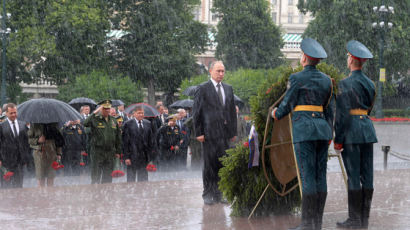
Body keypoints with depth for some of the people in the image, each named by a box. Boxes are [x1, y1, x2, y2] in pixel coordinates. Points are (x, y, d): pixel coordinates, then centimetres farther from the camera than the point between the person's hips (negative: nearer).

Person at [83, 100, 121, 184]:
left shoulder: (113, 121, 12)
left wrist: (118, 151, 14)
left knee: (108, 177, 8)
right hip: (97, 152, -5)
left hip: (110, 152, 5)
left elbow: (118, 137, 17)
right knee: (96, 176, -2)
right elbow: (85, 124, -25)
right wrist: (94, 113, -24)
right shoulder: (95, 119, -4)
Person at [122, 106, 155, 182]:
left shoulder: (148, 123, 8)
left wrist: (151, 155, 4)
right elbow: (125, 142, -6)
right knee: (131, 179, 3)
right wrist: (126, 157, -11)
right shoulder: (128, 124, -4)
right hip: (132, 155, -4)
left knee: (143, 178, 6)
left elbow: (151, 140, 10)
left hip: (144, 156, 4)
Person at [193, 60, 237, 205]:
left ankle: (218, 194, 11)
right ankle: (208, 194, 5)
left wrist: (234, 131, 13)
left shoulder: (228, 89, 16)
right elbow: (197, 112, -3)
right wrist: (199, 132, -9)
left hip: (225, 132, 5)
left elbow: (232, 110, 18)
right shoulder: (203, 89, -1)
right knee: (209, 164, -2)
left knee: (222, 164, 4)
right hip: (209, 132, -5)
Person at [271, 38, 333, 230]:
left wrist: (277, 114, 22)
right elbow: (328, 109, 15)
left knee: (307, 177, -7)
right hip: (322, 128, 6)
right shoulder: (326, 80, 12)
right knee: (320, 176, 6)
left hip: (304, 130, -6)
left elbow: (287, 105, 0)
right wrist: (329, 135, 19)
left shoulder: (296, 79, -7)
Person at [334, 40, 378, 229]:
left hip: (351, 131, -7)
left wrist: (337, 140, -10)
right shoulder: (370, 84, 11)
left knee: (353, 176, -5)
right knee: (367, 175, 7)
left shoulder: (345, 84, -11)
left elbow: (342, 114, -14)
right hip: (367, 129, 7)